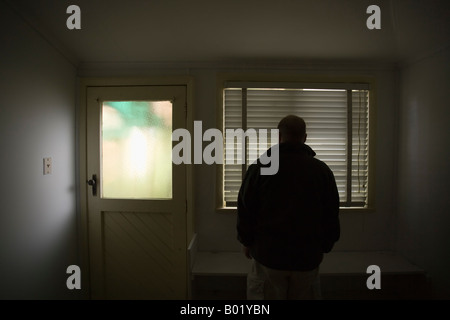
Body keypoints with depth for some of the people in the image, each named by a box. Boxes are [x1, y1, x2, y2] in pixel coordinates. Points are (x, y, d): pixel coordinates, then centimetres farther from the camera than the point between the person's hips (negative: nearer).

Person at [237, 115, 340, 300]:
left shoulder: (260, 167, -7)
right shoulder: (322, 170, -1)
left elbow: (245, 208, -3)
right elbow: (331, 214, 5)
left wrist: (246, 241, 10)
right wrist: (324, 246, 17)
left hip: (268, 253, -2)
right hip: (308, 256, 2)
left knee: (268, 294, 13)